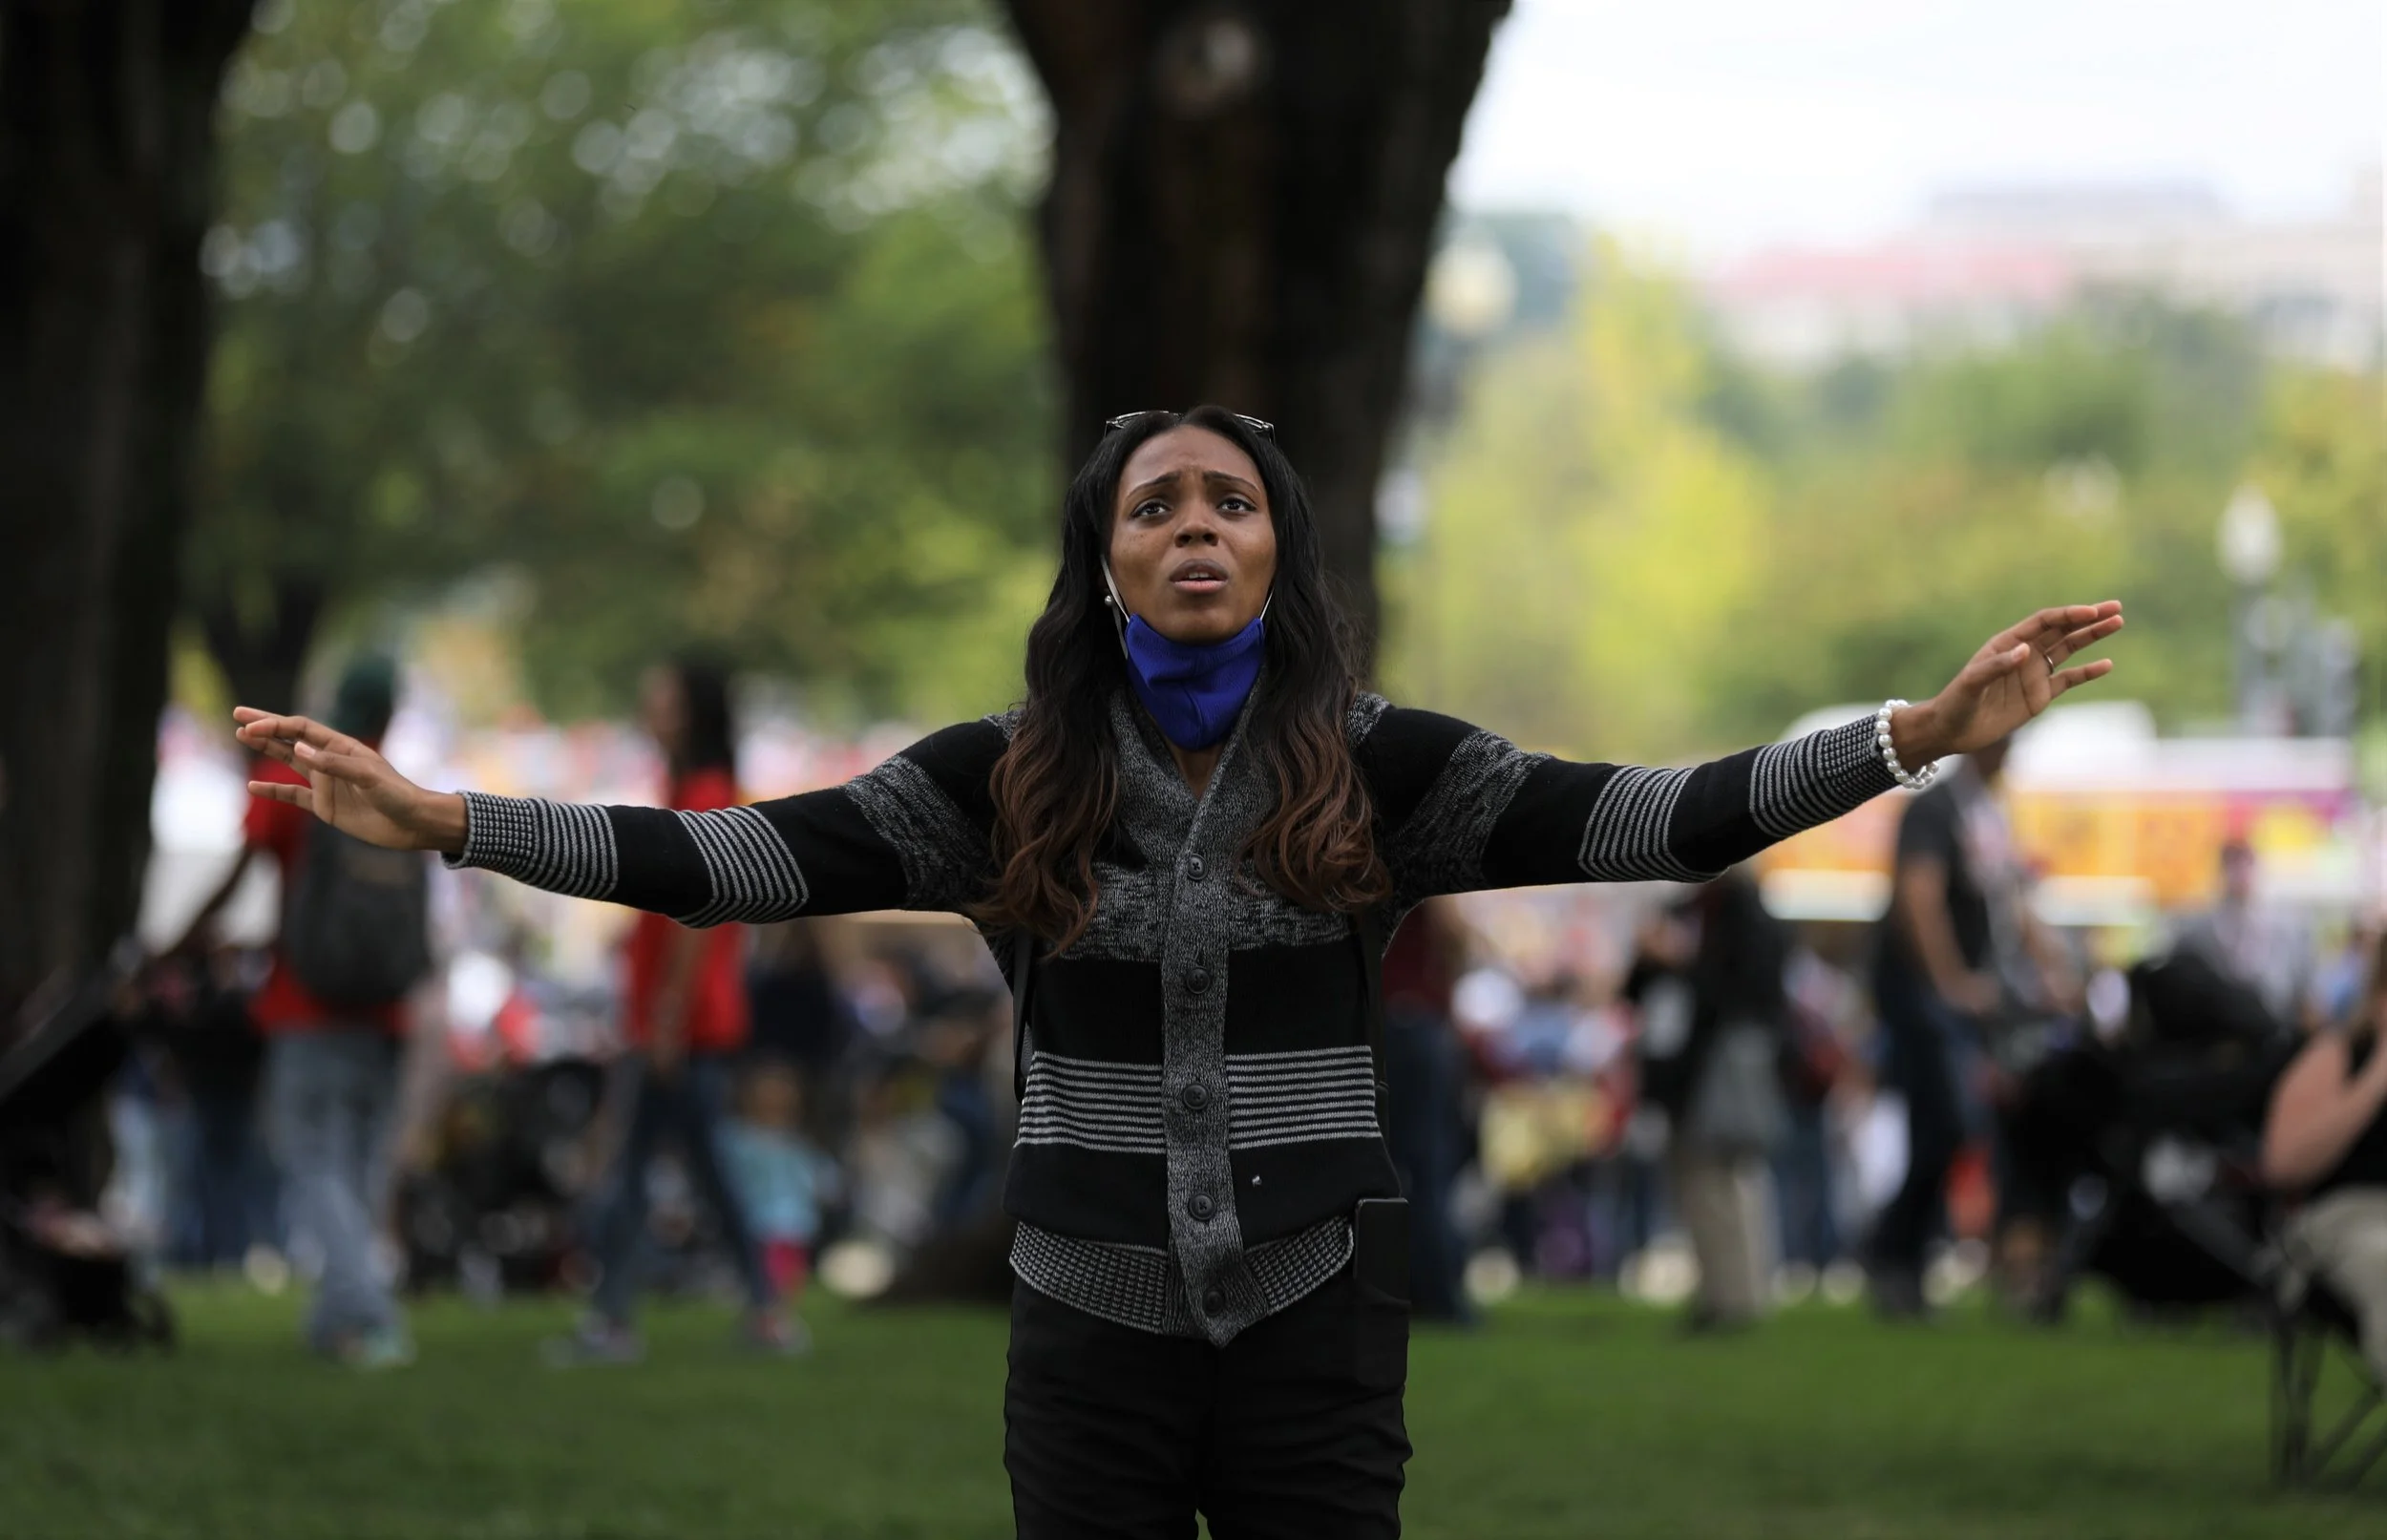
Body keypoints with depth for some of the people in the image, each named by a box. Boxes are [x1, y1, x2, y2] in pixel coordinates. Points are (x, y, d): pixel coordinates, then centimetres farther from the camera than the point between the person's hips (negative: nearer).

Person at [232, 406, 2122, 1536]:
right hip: (1095, 1320, 1)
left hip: (1317, 1317, -1)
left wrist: (1924, 731, -19)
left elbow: (1645, 818, -8)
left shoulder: (1378, 768, 0)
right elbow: (734, 858, -6)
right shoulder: (1006, 781, 1)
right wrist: (436, 817, -15)